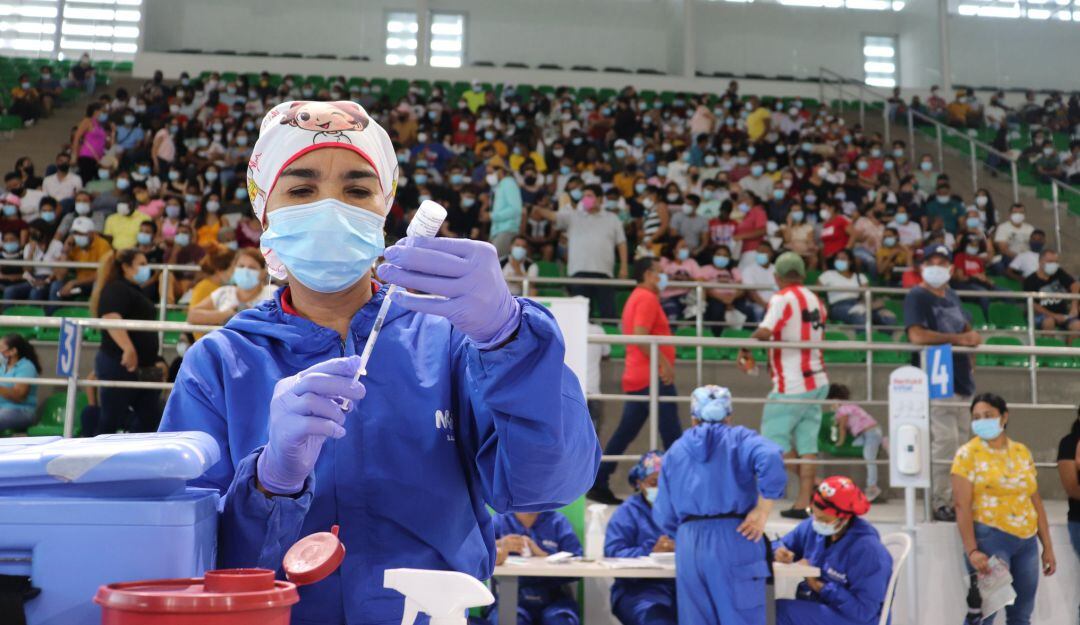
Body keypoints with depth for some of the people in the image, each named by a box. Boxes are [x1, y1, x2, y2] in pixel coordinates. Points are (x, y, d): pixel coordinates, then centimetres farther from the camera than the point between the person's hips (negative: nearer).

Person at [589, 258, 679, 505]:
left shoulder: (636, 298, 21)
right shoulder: (647, 298, -9)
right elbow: (640, 336, -21)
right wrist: (664, 363, -23)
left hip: (636, 378, 10)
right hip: (653, 377, -10)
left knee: (625, 433, 9)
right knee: (671, 433, -4)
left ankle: (598, 484, 8)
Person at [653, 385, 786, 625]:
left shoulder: (675, 451, 18)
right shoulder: (740, 438, 7)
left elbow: (664, 516, 14)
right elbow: (771, 459, -17)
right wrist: (762, 511, -9)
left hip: (689, 546, 3)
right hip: (735, 542, -3)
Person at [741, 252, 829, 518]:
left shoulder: (782, 298, -12)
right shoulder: (815, 301, 12)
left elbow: (765, 331, -26)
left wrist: (746, 348, -9)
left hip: (792, 386, -8)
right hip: (817, 381, 8)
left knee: (774, 436, 2)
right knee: (806, 443, 8)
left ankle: (814, 488, -3)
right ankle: (804, 502, 7)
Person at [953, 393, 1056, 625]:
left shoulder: (1022, 452, 11)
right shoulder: (968, 453, -5)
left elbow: (1036, 501, 14)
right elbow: (962, 506, -11)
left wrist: (1047, 546, 12)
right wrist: (971, 550, -19)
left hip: (1027, 541, 5)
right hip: (990, 539, -5)